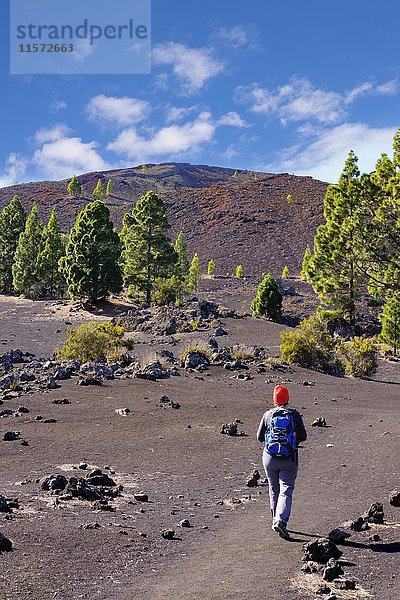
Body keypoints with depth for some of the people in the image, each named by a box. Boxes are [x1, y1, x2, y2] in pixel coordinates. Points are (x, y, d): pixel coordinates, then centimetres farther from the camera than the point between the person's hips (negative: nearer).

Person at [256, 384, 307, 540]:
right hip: (289, 459, -2)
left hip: (270, 457, 2)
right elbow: (303, 437, -1)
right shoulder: (294, 414, -5)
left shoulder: (268, 415, -2)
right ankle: (281, 521, -19)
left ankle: (276, 520, 27)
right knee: (286, 491, -2)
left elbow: (260, 437, 4)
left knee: (274, 490, 17)